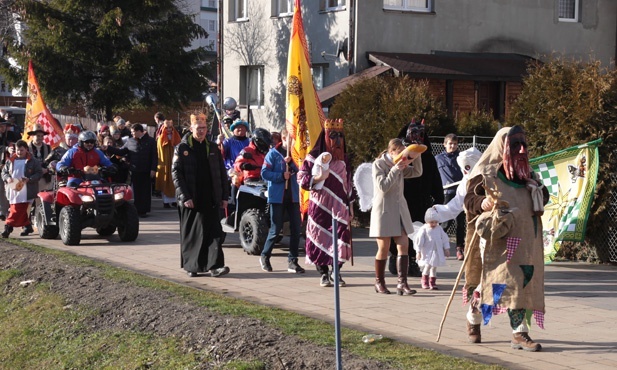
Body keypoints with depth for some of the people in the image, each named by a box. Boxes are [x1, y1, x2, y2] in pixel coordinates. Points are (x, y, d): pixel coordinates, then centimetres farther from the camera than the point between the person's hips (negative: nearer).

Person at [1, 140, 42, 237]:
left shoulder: (33, 161, 1)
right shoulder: (10, 161, 12)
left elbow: (39, 173, -2)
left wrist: (29, 179, -16)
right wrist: (7, 178, -6)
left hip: (26, 192, -4)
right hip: (13, 190, 4)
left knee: (16, 211, -10)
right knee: (22, 211, 8)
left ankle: (8, 226, -7)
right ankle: (27, 226, 19)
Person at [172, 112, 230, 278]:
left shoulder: (213, 148, 11)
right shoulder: (182, 148, 0)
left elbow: (222, 173, 13)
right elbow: (176, 173, -5)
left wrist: (224, 196, 6)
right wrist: (184, 196, -13)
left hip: (210, 199, 2)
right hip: (190, 200, -2)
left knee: (213, 232, -5)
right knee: (190, 234, 4)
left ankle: (214, 265, -9)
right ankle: (191, 266, 13)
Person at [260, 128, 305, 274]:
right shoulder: (273, 153, -2)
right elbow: (264, 173, -7)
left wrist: (291, 163, -15)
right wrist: (281, 176, -15)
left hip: (293, 196, 4)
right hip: (277, 197, -4)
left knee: (296, 228, 1)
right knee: (276, 228, 0)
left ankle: (292, 261, 10)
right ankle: (265, 256, 20)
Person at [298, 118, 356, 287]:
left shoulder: (344, 160, 14)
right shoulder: (314, 157, 0)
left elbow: (349, 184, 18)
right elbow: (302, 179, -4)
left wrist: (350, 207, 15)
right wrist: (319, 178, -20)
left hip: (340, 208, 3)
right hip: (320, 207, -3)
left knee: (340, 238, -5)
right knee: (321, 237, -3)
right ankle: (324, 274, 6)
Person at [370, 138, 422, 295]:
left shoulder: (399, 165, 12)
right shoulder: (379, 164, -8)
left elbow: (417, 172, 13)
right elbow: (383, 186, -17)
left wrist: (416, 157, 0)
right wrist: (395, 169, -20)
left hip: (400, 209, 6)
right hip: (384, 210, -6)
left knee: (404, 245, -6)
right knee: (384, 248, 1)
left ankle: (402, 283, -9)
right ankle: (379, 282, 18)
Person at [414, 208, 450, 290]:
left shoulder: (439, 229, 5)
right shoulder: (424, 229, -9)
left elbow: (445, 239, 13)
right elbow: (419, 240, -9)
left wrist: (446, 249, 11)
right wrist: (418, 251, -12)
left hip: (437, 252, 4)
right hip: (427, 252, -4)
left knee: (434, 267, 7)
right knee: (427, 265, -11)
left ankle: (432, 282, 16)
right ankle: (424, 281, 8)